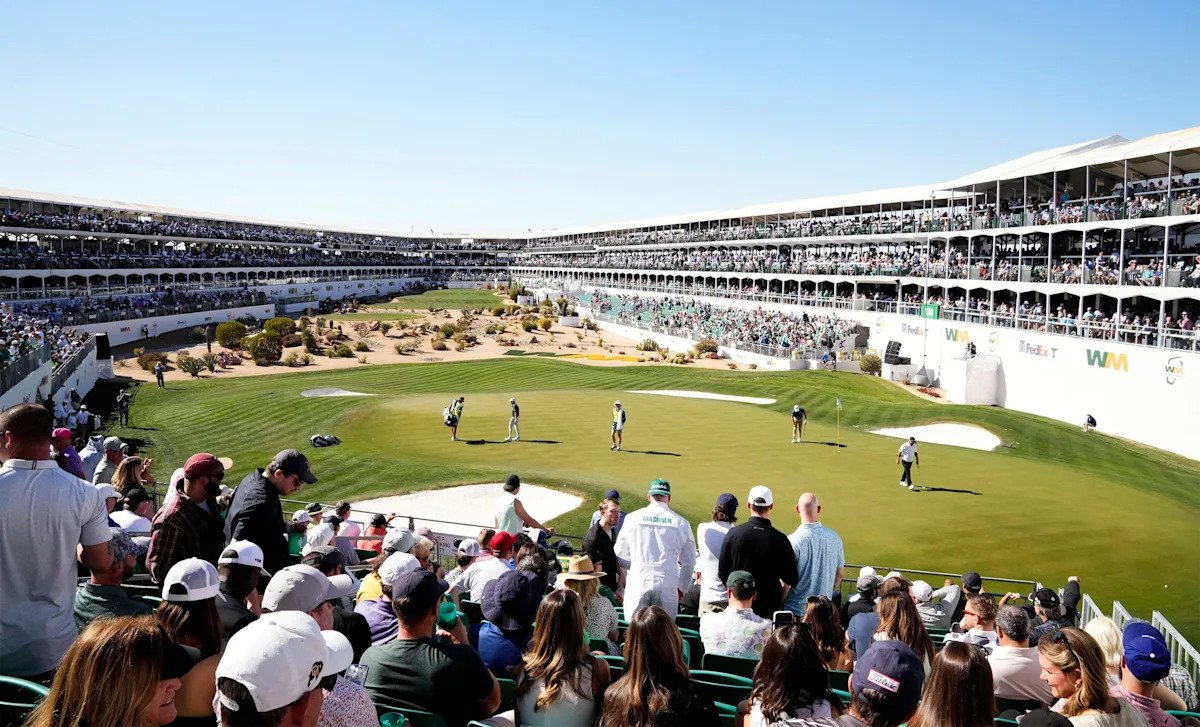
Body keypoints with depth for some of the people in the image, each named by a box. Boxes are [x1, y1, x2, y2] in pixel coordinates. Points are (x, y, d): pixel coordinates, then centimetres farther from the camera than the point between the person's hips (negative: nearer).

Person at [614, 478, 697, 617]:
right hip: (667, 584, 0)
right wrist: (681, 588, 21)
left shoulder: (633, 518, 1)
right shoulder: (681, 523, 1)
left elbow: (621, 552, 11)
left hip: (638, 582, 0)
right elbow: (689, 561, 8)